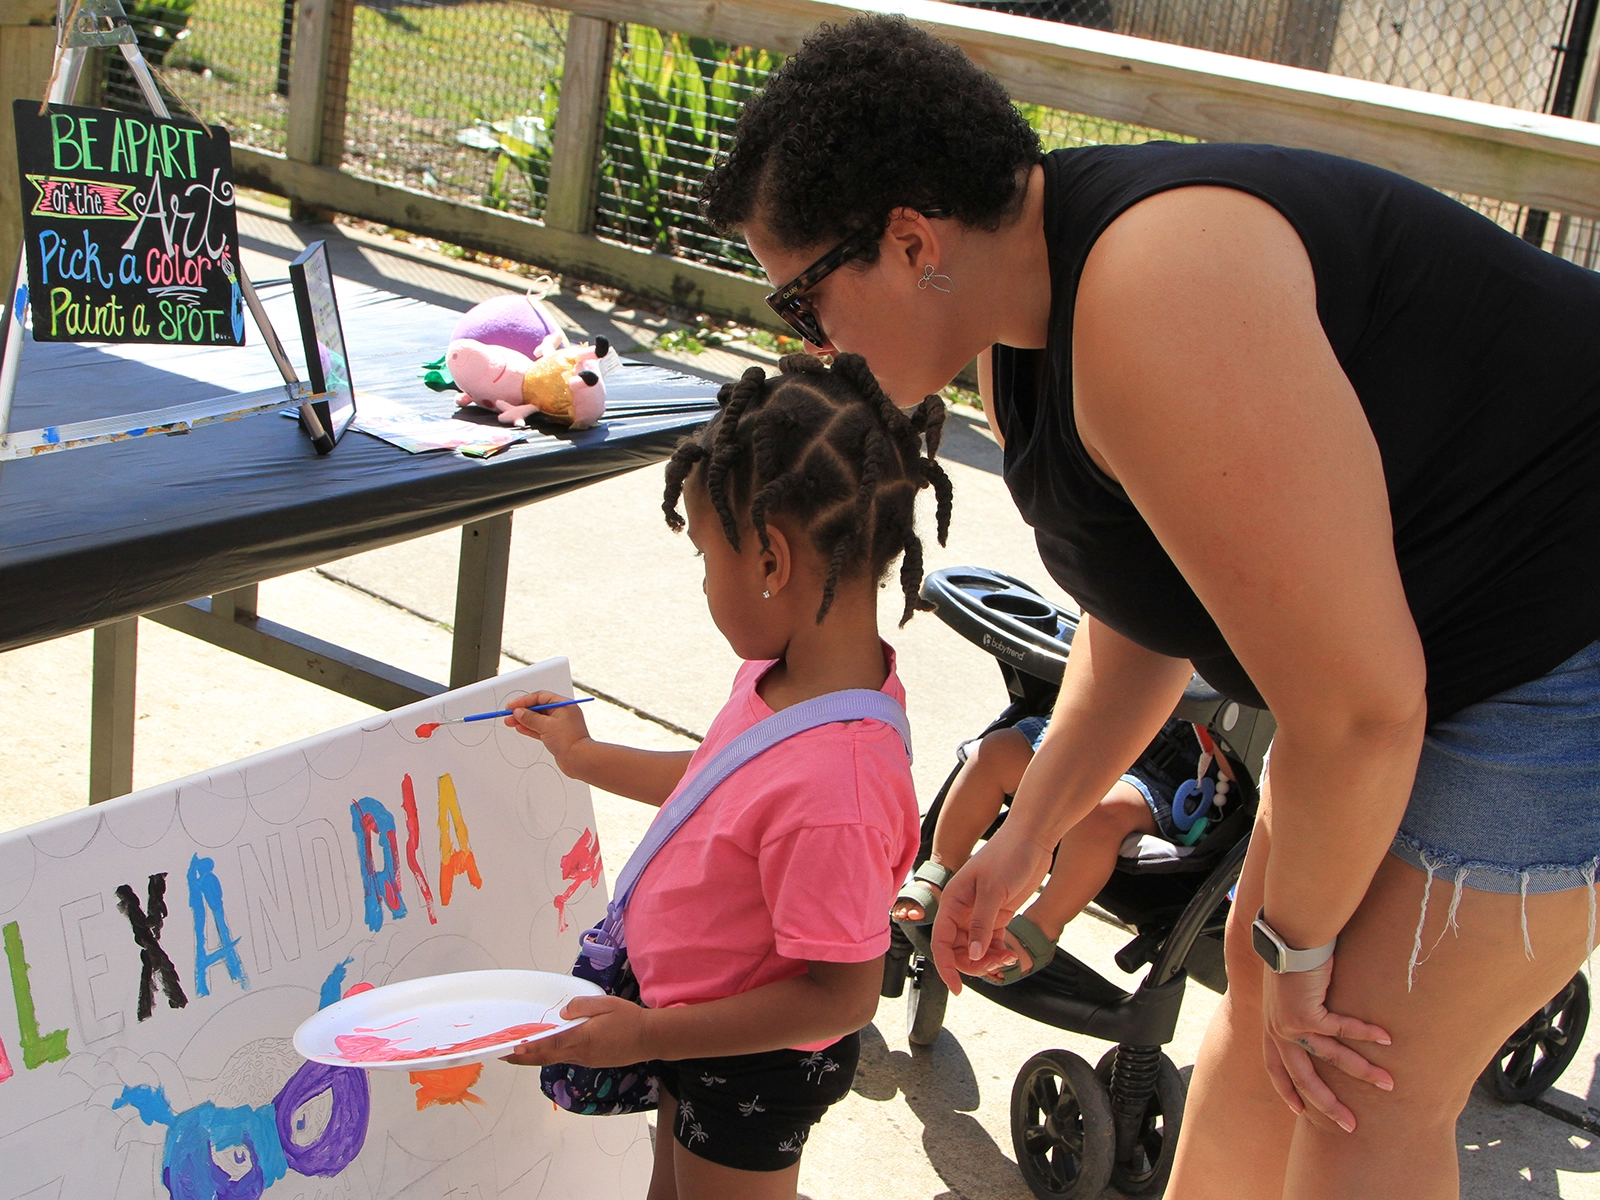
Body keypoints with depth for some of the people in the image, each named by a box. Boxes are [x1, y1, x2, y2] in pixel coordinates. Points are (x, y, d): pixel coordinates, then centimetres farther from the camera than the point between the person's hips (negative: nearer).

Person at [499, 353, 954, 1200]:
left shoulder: (835, 788, -41)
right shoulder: (791, 670, -11)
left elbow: (841, 996, -33)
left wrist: (647, 1035, -27)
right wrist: (587, 759, 21)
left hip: (755, 1070, -9)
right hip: (702, 1023, 9)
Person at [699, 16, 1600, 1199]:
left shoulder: (1152, 308, -33)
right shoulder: (1019, 324, -1)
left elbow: (1356, 706, -28)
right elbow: (1142, 617, 13)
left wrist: (1297, 945, -12)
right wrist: (1026, 838, 14)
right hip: (1421, 632, 9)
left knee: (1367, 1088, -4)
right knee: (1259, 984, 16)